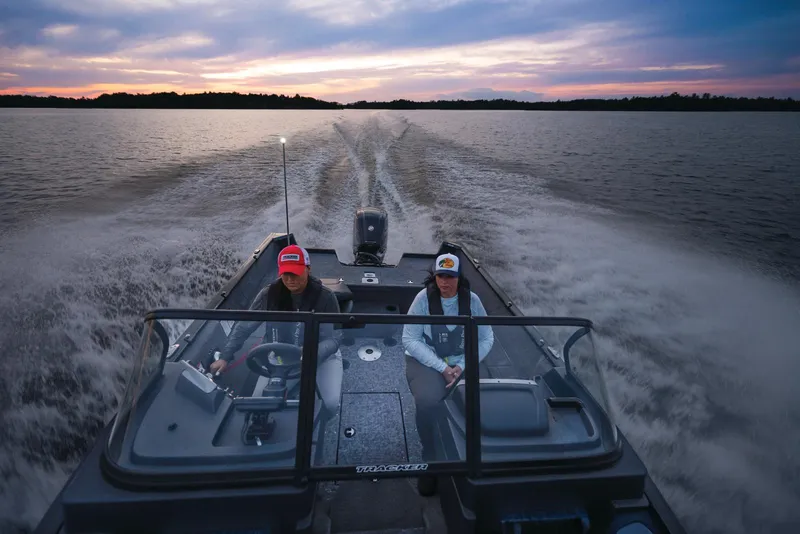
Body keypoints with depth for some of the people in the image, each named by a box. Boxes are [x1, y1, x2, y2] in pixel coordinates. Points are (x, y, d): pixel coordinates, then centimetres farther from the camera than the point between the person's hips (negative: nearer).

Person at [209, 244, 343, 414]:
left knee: (331, 404, -18)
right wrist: (225, 357, -15)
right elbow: (244, 327, -7)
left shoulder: (325, 297, -22)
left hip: (321, 355, -2)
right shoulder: (269, 294, -16)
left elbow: (333, 339, -23)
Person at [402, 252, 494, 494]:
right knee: (428, 402, -30)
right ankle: (431, 461, -5)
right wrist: (442, 367, -18)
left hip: (462, 363, 2)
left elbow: (486, 338, 1)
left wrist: (462, 366, -13)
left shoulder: (472, 300, -3)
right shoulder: (424, 298, -10)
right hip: (426, 361, -2)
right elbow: (410, 340, -12)